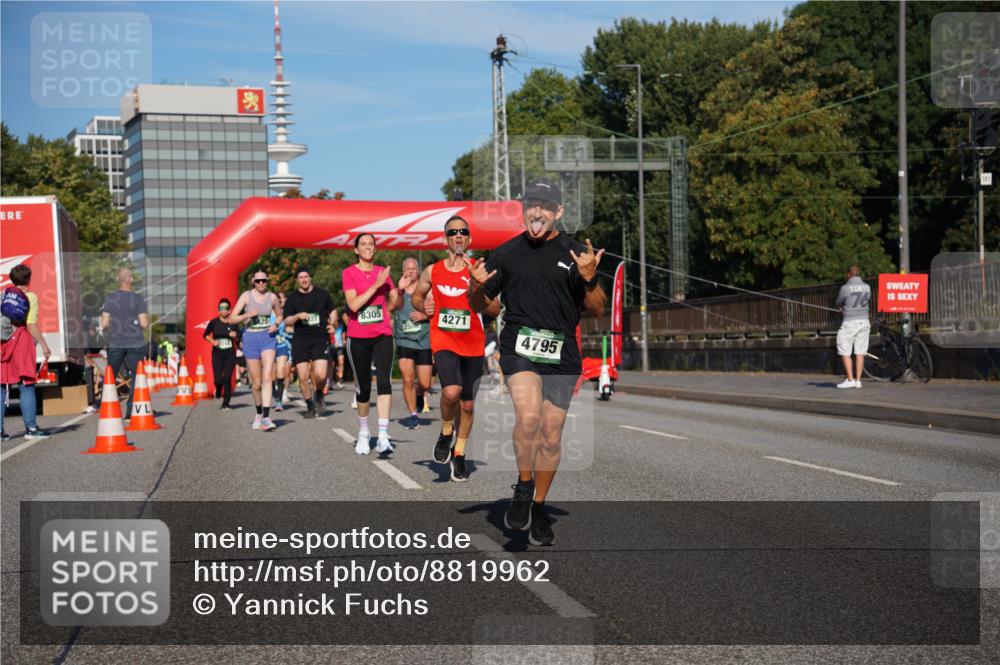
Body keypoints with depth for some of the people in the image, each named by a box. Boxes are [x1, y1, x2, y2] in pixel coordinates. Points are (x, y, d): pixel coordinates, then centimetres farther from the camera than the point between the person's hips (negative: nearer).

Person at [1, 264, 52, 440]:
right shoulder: (30, 297, -4)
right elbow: (32, 326, -10)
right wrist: (43, 345, -4)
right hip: (21, 340, -4)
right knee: (26, 386, 1)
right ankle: (31, 427, -1)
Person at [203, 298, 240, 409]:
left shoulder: (233, 323, 0)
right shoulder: (214, 322, -1)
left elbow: (238, 343, 5)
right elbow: (205, 335, 11)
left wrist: (235, 337, -16)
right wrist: (212, 341, -6)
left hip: (230, 354, 0)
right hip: (217, 354, 0)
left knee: (227, 378, -8)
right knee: (218, 379, -8)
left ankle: (226, 403, 5)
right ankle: (218, 391, 30)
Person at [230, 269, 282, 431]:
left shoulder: (272, 297, 4)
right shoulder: (246, 296, 0)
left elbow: (279, 315, 21)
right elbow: (232, 318, 0)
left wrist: (276, 325, 0)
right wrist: (247, 315, -18)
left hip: (268, 337, 0)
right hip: (251, 338, 0)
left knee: (267, 378, -18)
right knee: (256, 383, 6)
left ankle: (266, 418, -25)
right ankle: (259, 413, 31)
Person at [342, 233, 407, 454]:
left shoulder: (383, 272, 9)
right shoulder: (349, 273, -1)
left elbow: (394, 305, 16)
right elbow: (353, 305, -14)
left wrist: (399, 289, -3)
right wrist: (376, 285, -17)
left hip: (382, 335, 2)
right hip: (358, 337, -1)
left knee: (384, 381, -16)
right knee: (363, 388, 6)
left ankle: (383, 436, -21)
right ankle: (363, 433, 24)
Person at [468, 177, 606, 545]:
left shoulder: (576, 253, 6)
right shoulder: (507, 253, 8)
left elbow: (598, 310, 6)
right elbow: (479, 305, 14)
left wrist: (590, 279, -13)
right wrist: (476, 287, -9)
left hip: (562, 355, 1)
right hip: (518, 347, -1)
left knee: (551, 437, 6)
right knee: (528, 416, -25)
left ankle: (539, 507, 25)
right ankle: (523, 487, -3)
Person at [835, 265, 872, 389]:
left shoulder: (846, 287, -11)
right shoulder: (867, 287, 4)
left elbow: (838, 304, 1)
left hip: (850, 322, -5)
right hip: (864, 321, 5)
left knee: (845, 352, 3)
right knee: (860, 353, 8)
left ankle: (850, 379, -1)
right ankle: (858, 380, 8)